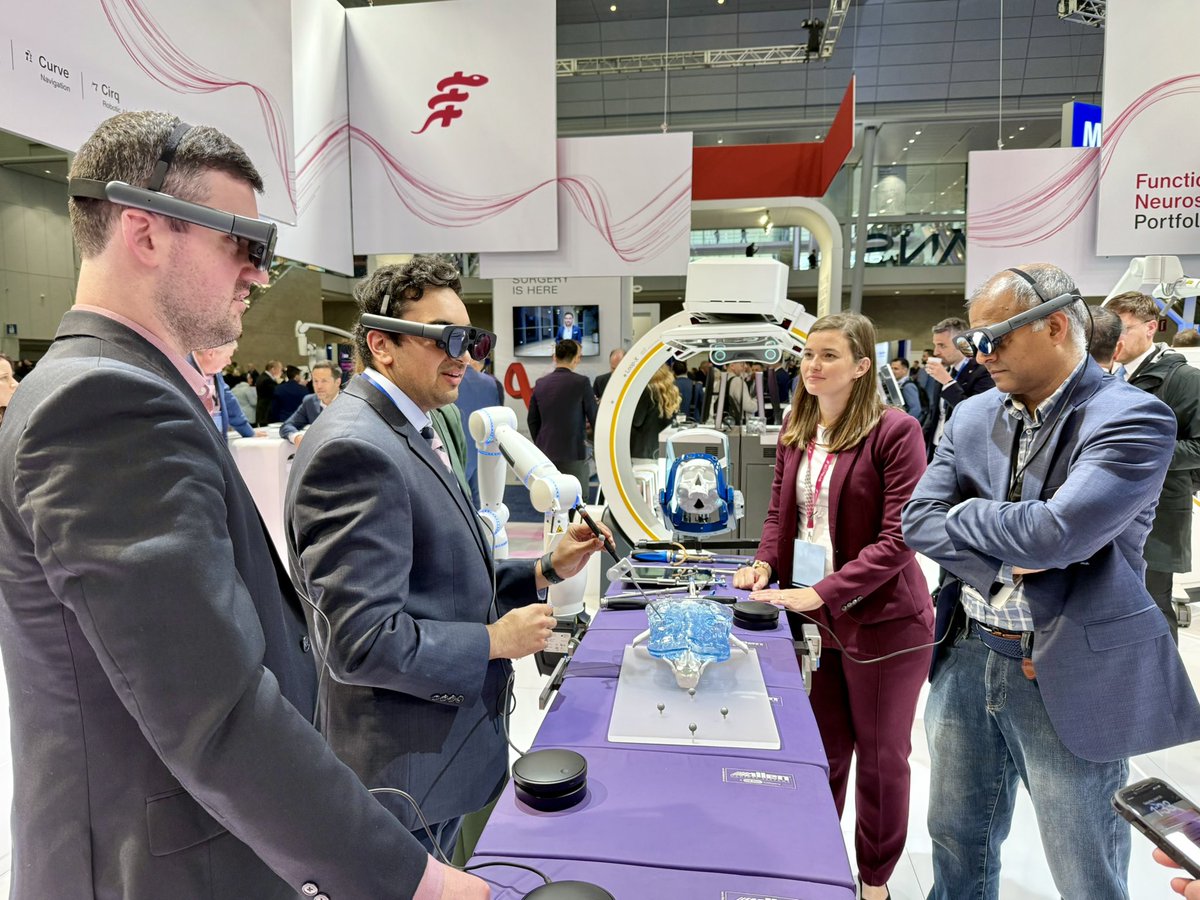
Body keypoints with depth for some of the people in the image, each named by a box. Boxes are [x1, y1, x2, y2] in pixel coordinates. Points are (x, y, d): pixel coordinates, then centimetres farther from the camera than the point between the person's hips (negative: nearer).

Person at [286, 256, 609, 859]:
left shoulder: (405, 434, 9)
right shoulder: (355, 449, -24)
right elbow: (363, 641, -28)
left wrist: (547, 571, 2)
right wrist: (496, 640, -18)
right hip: (405, 773, -9)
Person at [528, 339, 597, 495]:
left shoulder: (540, 383, 5)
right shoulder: (581, 382, -10)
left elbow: (532, 420, 10)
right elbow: (594, 418, -5)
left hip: (545, 453, 5)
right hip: (573, 453, -5)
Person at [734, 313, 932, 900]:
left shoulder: (895, 431, -14)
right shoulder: (795, 432, 6)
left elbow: (897, 537, -18)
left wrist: (821, 591, -23)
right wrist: (765, 563, -4)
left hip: (881, 619, -5)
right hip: (812, 614, 5)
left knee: (881, 755, 13)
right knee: (824, 750, 17)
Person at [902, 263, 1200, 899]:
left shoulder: (1133, 418, -15)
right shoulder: (972, 416, 4)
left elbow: (1055, 533, -27)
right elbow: (917, 520, -2)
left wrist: (967, 515, -10)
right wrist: (1002, 560, -17)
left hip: (1069, 677, -5)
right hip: (967, 658, 5)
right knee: (956, 845, 20)